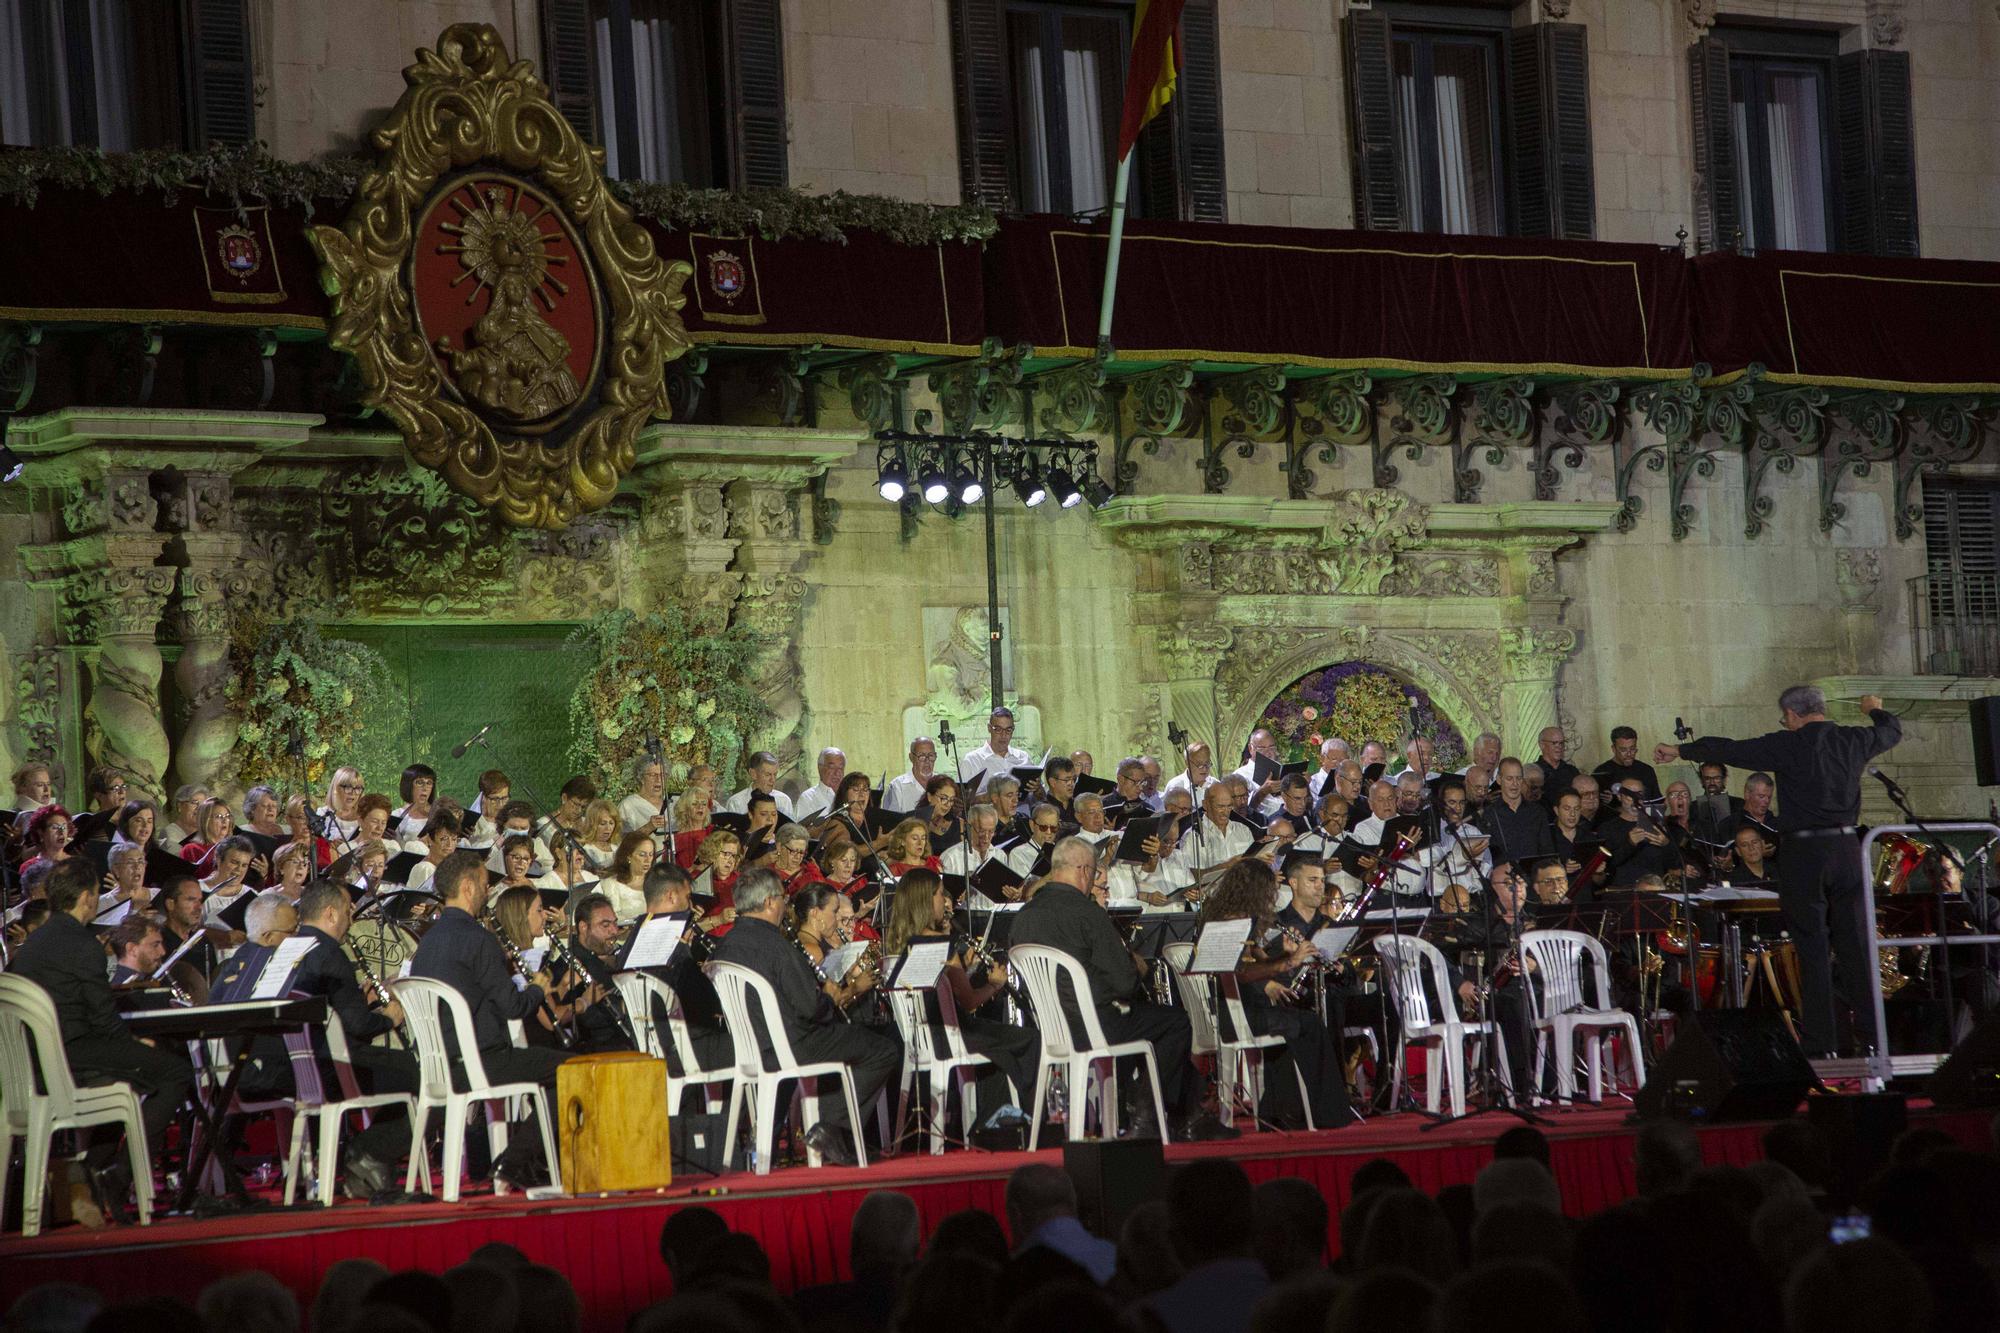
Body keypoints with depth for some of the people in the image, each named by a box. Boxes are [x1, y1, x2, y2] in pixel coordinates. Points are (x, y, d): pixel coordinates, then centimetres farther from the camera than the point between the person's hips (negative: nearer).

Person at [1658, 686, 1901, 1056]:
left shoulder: (1787, 745, -6)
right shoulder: (1853, 741, 6)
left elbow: (1728, 750, 0)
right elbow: (1892, 731, 28)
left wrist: (1680, 751, 15)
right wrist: (1875, 710, 50)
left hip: (1803, 852, -4)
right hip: (1847, 847, 4)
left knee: (1812, 947, 0)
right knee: (1856, 943, 8)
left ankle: (1821, 1044, 0)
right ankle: (1871, 1036, 7)